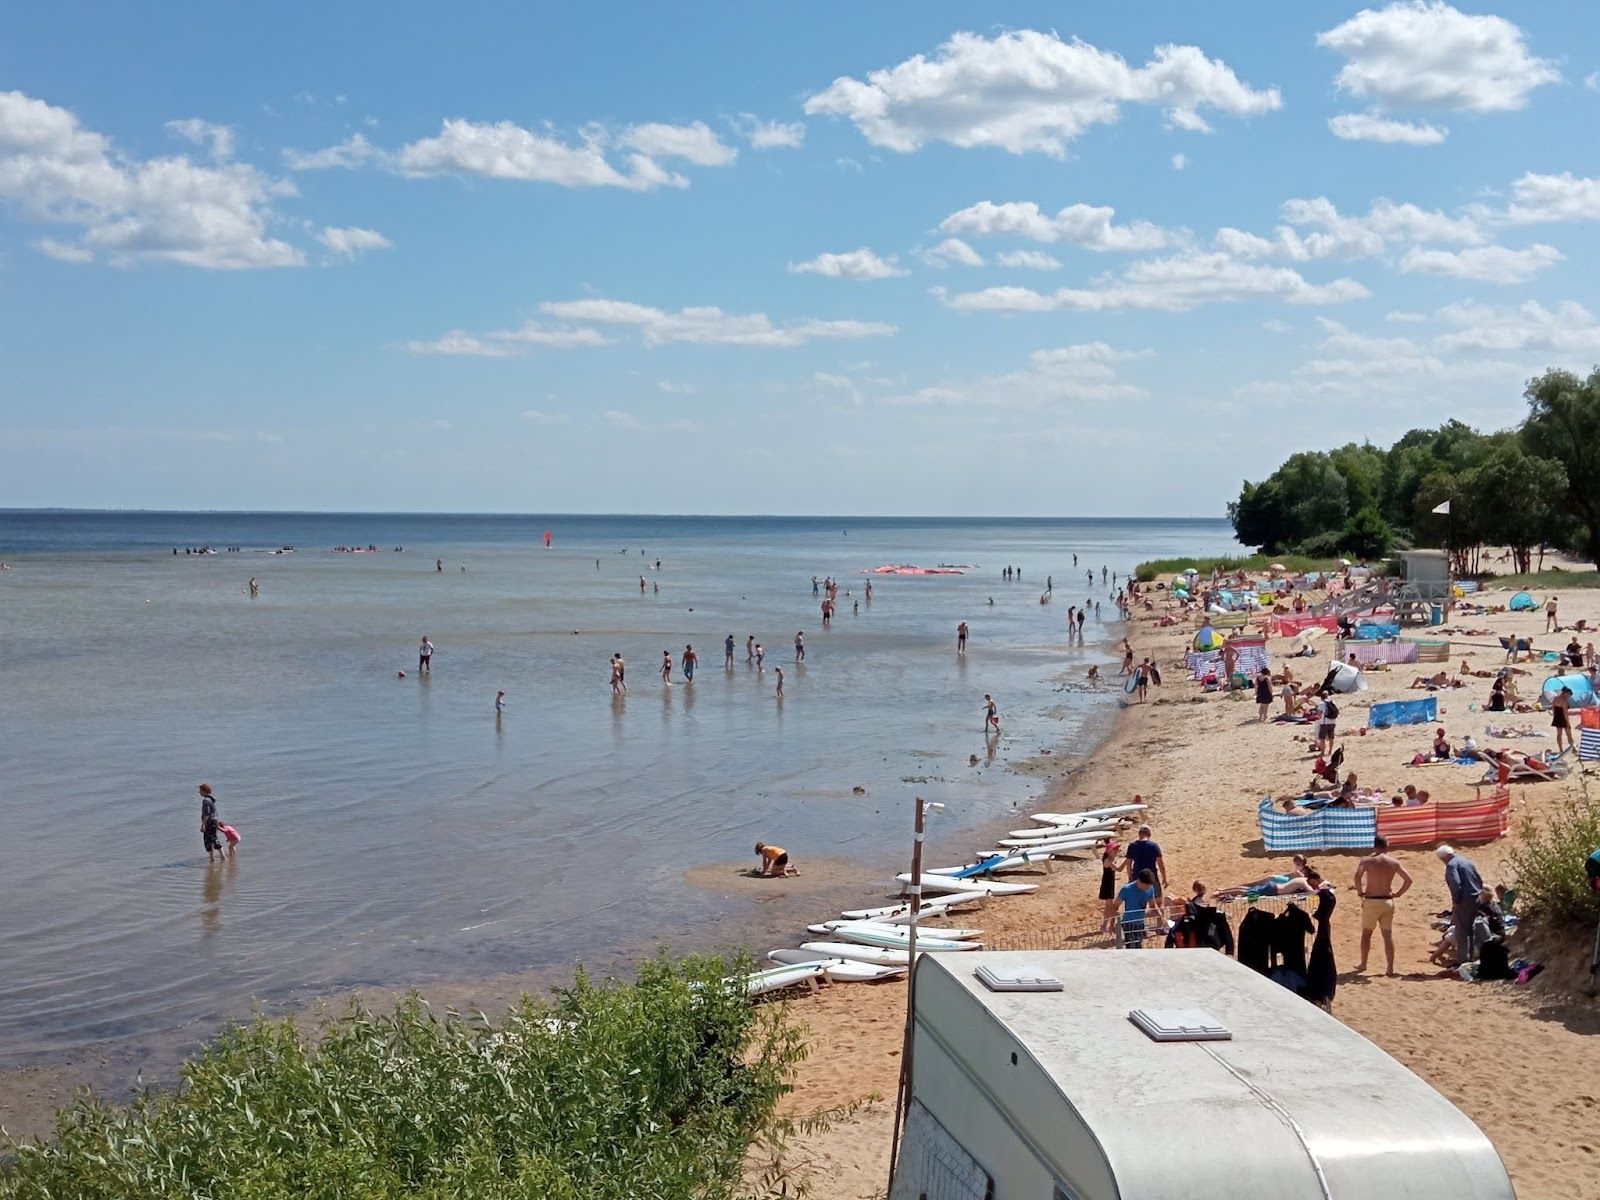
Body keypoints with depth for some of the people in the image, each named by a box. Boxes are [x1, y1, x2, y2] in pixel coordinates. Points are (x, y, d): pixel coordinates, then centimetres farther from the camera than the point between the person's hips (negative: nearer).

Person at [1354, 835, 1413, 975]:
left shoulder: (1367, 860, -5)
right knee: (1388, 935, 5)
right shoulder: (1393, 862, 4)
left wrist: (1360, 892, -7)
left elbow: (1357, 876, -21)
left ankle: (1363, 964, 20)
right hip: (1388, 901, 2)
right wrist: (1398, 893, 11)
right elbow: (1408, 879, 3)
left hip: (1371, 901, -2)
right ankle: (1390, 968, 5)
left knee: (1366, 933, 13)